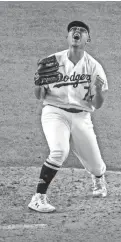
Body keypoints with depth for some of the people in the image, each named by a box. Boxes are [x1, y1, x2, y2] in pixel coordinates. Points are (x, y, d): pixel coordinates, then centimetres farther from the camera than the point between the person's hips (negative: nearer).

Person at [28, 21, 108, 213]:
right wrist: (39, 83, -22)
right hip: (54, 112, -2)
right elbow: (39, 96, 1)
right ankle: (38, 198, -24)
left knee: (95, 166, 6)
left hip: (81, 117, 2)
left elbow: (97, 105, -3)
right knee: (59, 151, -30)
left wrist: (99, 90, -24)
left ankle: (98, 177, 45)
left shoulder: (94, 67, 0)